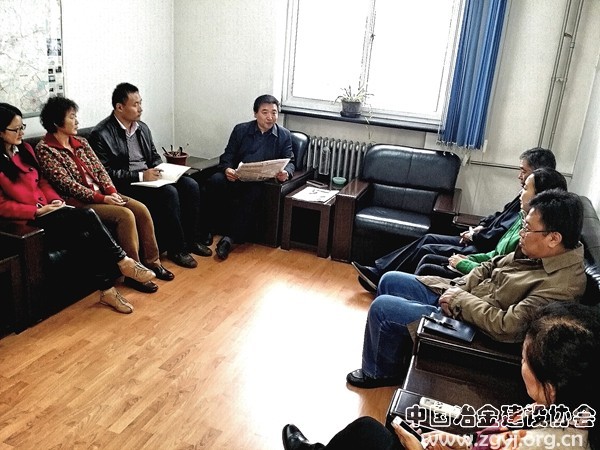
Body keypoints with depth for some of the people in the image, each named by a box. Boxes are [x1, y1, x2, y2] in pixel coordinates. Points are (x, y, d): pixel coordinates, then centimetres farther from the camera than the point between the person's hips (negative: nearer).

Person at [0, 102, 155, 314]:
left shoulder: (25, 149, 13)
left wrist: (55, 201, -1)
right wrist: (38, 211, -17)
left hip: (47, 211, 6)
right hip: (27, 220, -6)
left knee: (86, 239, -22)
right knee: (87, 216, -25)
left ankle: (107, 288, -18)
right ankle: (123, 261, -13)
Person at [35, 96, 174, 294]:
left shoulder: (81, 142, 13)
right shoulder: (44, 150, -9)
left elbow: (99, 170, 8)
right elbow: (67, 184, -16)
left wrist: (112, 192, -10)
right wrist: (101, 198, -20)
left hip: (101, 194, 7)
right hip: (77, 201, -7)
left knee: (141, 209, -14)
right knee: (125, 215, -26)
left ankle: (152, 262, -2)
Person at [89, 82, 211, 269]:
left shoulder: (142, 127, 11)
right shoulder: (101, 134, -11)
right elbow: (105, 172, -15)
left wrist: (161, 170, -2)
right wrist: (140, 176, -21)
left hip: (149, 177, 7)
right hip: (126, 185, -7)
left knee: (191, 185, -12)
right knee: (169, 192, -29)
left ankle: (191, 239, -2)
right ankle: (176, 248, -15)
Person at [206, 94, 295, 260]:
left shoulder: (284, 135, 9)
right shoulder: (241, 129, 9)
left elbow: (289, 162, 6)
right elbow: (228, 155, 6)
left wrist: (286, 172, -20)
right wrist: (227, 169, -17)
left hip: (262, 180, -1)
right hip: (236, 176, 2)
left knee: (253, 192, -37)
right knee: (214, 182, -29)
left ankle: (230, 237, -29)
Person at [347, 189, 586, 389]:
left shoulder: (562, 284, -28)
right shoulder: (536, 249, -2)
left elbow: (507, 327, -32)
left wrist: (460, 299, -21)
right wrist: (455, 291, -4)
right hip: (459, 295, 9)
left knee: (381, 307, -11)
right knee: (390, 281, 12)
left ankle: (380, 372, 17)